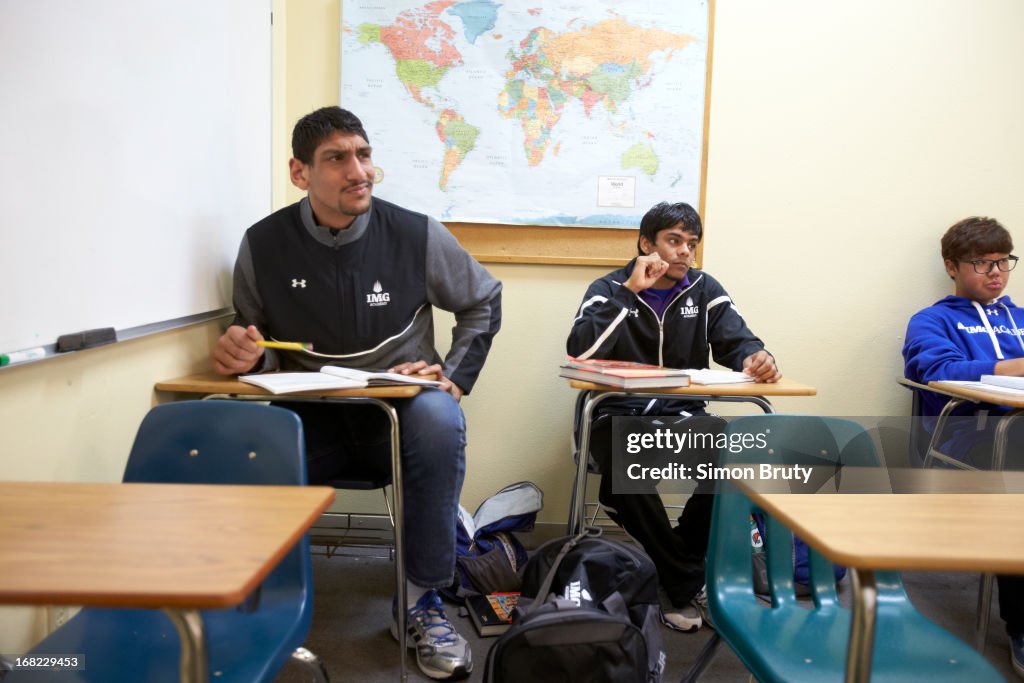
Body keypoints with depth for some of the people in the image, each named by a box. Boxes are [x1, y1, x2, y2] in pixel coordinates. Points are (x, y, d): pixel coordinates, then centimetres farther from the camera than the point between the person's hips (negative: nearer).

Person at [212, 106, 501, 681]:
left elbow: (484, 302, 9)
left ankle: (422, 602, -18)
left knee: (437, 416, -36)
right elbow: (254, 338, 12)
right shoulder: (265, 244, -3)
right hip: (309, 420, 1)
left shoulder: (415, 235, -6)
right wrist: (244, 354, -12)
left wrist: (455, 375, -3)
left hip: (397, 418, 0)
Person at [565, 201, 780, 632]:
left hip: (684, 415, 3)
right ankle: (689, 584, -15)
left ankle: (680, 569, -4)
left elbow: (737, 341, -1)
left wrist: (754, 359, -27)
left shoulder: (704, 290, 10)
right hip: (620, 415, -2)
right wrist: (629, 291, -18)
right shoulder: (609, 289, 1)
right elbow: (580, 352, -16)